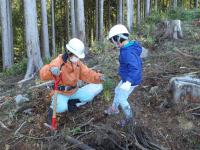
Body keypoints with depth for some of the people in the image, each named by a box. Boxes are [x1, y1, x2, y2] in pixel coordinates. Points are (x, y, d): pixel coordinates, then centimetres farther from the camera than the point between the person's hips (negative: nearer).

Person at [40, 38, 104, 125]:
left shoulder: (77, 62, -1)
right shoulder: (59, 62, -21)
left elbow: (86, 73, 0)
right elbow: (43, 75, -34)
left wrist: (98, 77, -19)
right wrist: (51, 70, -57)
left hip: (74, 92, 6)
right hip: (60, 93, -6)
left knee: (98, 87, -5)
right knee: (61, 108, -40)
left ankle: (73, 104, -3)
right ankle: (53, 108, 0)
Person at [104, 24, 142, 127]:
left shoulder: (128, 53, -32)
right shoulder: (130, 48, -1)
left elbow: (135, 68, -39)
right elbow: (138, 62, 12)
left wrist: (128, 82, -50)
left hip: (131, 81, -10)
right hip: (126, 78, 10)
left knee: (121, 99, 7)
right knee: (117, 91, 25)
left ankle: (129, 117, 28)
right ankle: (114, 109, 47)